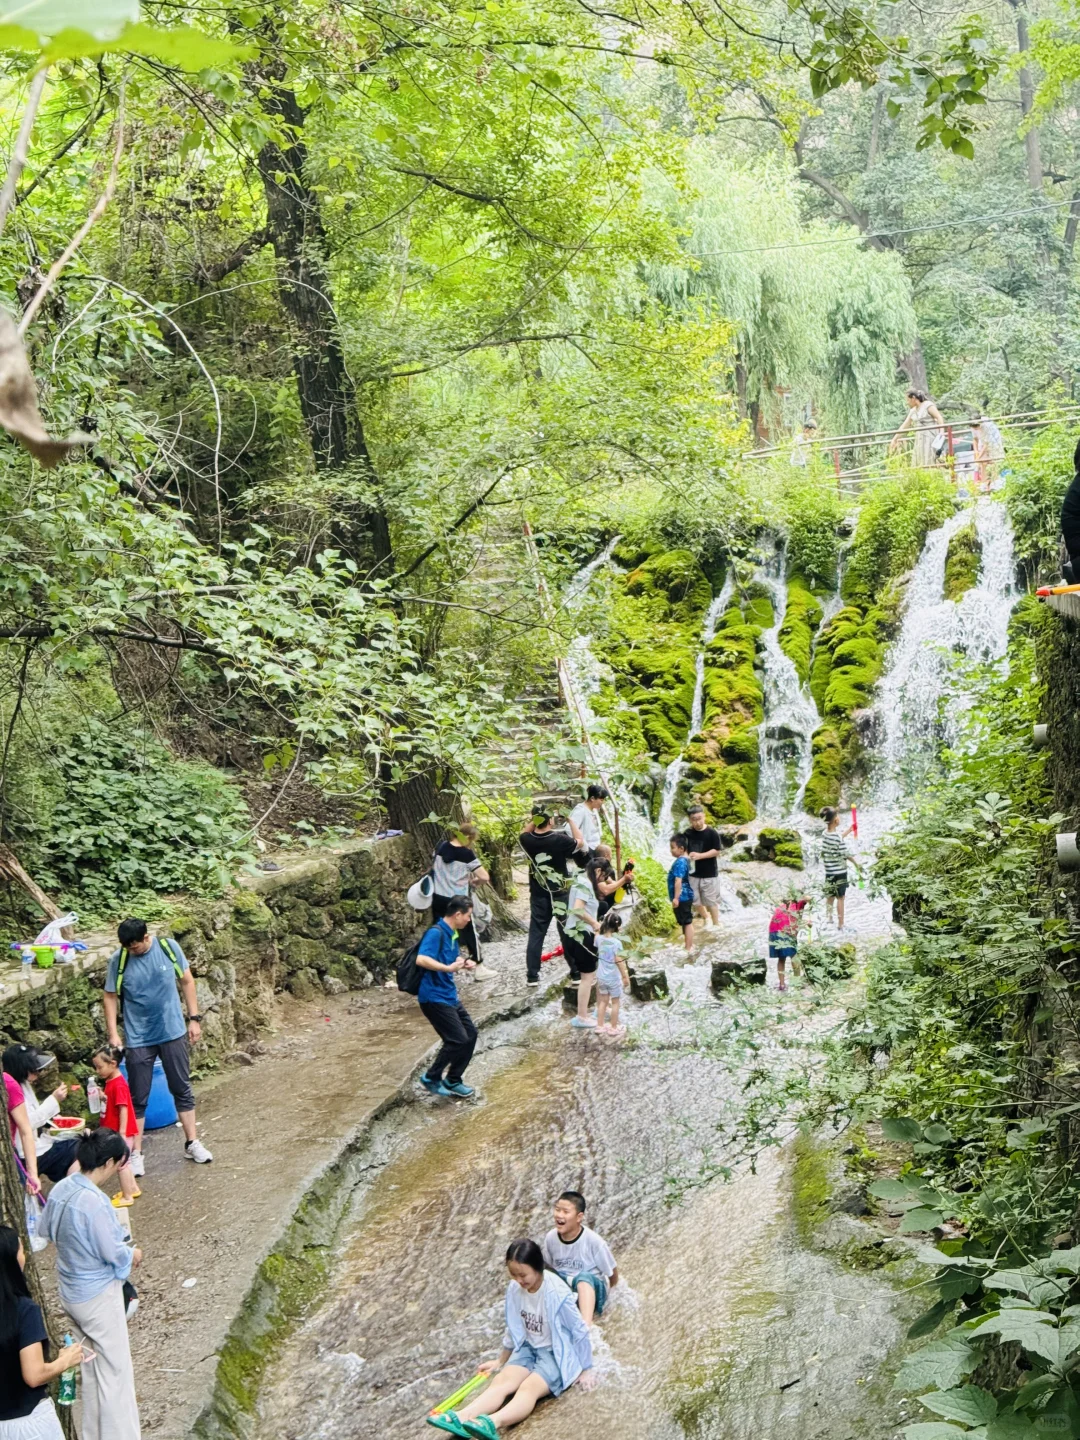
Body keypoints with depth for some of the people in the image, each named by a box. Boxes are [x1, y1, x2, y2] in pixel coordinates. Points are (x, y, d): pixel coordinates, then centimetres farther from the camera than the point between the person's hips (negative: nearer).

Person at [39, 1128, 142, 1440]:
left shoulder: (61, 1189, -6)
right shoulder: (93, 1202, -30)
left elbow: (46, 1230, 9)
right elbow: (114, 1253, -22)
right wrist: (133, 1254, -3)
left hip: (71, 1291, 9)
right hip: (98, 1294, -9)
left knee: (93, 1360, 23)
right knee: (114, 1369, 5)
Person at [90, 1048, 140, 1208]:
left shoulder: (119, 1085, -23)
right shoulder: (111, 1082, 7)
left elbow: (123, 1109, -24)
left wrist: (122, 1133, -24)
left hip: (121, 1132, -10)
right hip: (114, 1132, 10)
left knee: (121, 1163, 0)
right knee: (123, 1162, 20)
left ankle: (127, 1197, 10)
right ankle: (133, 1189, 34)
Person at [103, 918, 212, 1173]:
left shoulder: (169, 948, -10)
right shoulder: (118, 960, -12)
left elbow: (187, 981, 1)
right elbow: (110, 997, -3)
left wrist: (194, 1018, 0)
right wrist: (112, 1033, -9)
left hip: (173, 1033, 1)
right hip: (138, 1040, -1)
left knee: (182, 1089, 12)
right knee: (138, 1098, 6)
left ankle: (192, 1143, 25)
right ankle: (136, 1153, 17)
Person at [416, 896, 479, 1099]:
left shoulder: (451, 934, 10)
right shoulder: (436, 933, -19)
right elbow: (421, 960, -32)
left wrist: (463, 964, 3)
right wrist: (449, 968, -36)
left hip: (449, 996, 10)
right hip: (434, 997, -10)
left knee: (470, 1034, 12)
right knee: (457, 1040, -9)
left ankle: (453, 1081, 24)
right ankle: (431, 1078, 9)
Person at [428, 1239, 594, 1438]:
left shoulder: (557, 1293, -24)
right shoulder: (515, 1289, -6)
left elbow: (580, 1331, -13)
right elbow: (514, 1328, 12)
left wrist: (586, 1369, -7)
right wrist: (501, 1361, 23)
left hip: (556, 1353, -6)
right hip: (528, 1348, 6)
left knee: (529, 1387, -33)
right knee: (501, 1381, -22)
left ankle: (492, 1423, -62)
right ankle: (460, 1419, -47)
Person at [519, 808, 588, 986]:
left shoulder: (527, 840, -9)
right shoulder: (560, 839, -19)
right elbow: (580, 842, 1)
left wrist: (536, 819, 5)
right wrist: (570, 819, 1)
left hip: (538, 895, 3)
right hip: (560, 894, -3)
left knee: (536, 934, 9)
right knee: (568, 933, 7)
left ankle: (532, 976, 10)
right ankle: (576, 973, 13)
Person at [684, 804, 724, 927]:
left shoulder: (712, 833, -13)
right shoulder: (688, 834, -1)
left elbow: (717, 851, -12)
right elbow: (685, 849, 10)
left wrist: (700, 855, -23)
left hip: (709, 874, -4)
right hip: (693, 873, 4)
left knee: (711, 901, 3)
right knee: (695, 900, 13)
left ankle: (716, 924, 17)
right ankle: (706, 918, 37)